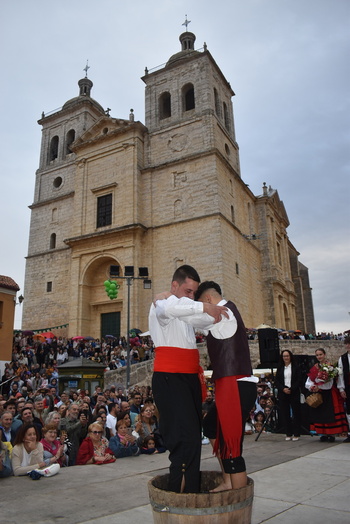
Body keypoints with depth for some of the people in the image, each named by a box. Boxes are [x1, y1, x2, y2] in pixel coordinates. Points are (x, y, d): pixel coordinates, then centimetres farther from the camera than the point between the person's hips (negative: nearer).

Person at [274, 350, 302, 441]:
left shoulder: (296, 367, 2)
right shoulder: (280, 368, 9)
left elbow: (299, 380, -3)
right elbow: (276, 381, 6)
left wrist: (291, 389, -14)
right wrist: (283, 389, -10)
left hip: (294, 393, -2)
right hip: (283, 393, 2)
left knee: (296, 413, 1)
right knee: (285, 414, 4)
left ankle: (296, 434, 10)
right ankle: (288, 434, 14)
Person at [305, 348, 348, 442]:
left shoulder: (330, 367, -5)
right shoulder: (314, 368, 8)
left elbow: (329, 384, -10)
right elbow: (308, 383, 4)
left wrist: (318, 386, -11)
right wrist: (312, 387, -14)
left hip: (328, 395, -4)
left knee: (330, 414, -2)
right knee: (320, 414, 5)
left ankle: (332, 434, 7)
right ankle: (323, 434, 14)